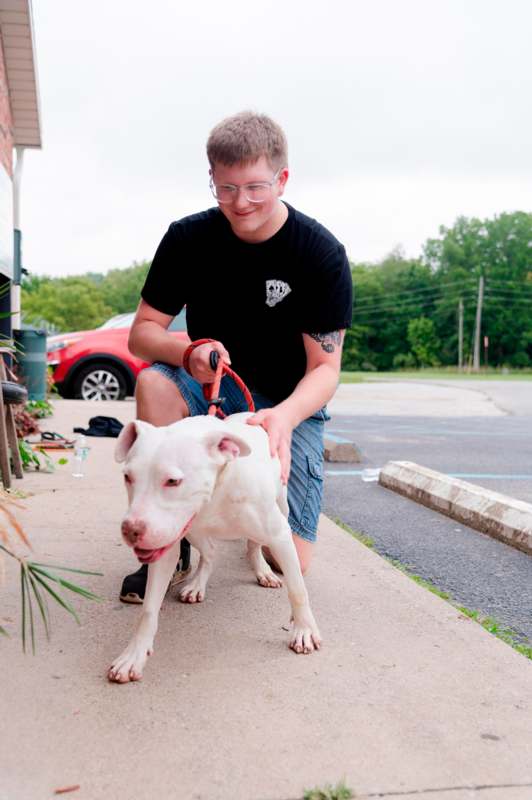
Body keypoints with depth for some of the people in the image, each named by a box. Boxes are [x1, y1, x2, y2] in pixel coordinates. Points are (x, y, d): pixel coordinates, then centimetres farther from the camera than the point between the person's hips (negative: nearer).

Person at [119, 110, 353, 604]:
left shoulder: (322, 255, -16)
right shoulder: (187, 239, -10)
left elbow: (325, 368, -17)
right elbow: (141, 333, -9)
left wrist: (284, 416, -40)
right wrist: (189, 352, -33)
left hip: (290, 404, -1)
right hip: (211, 387, 2)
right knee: (154, 381, -33)